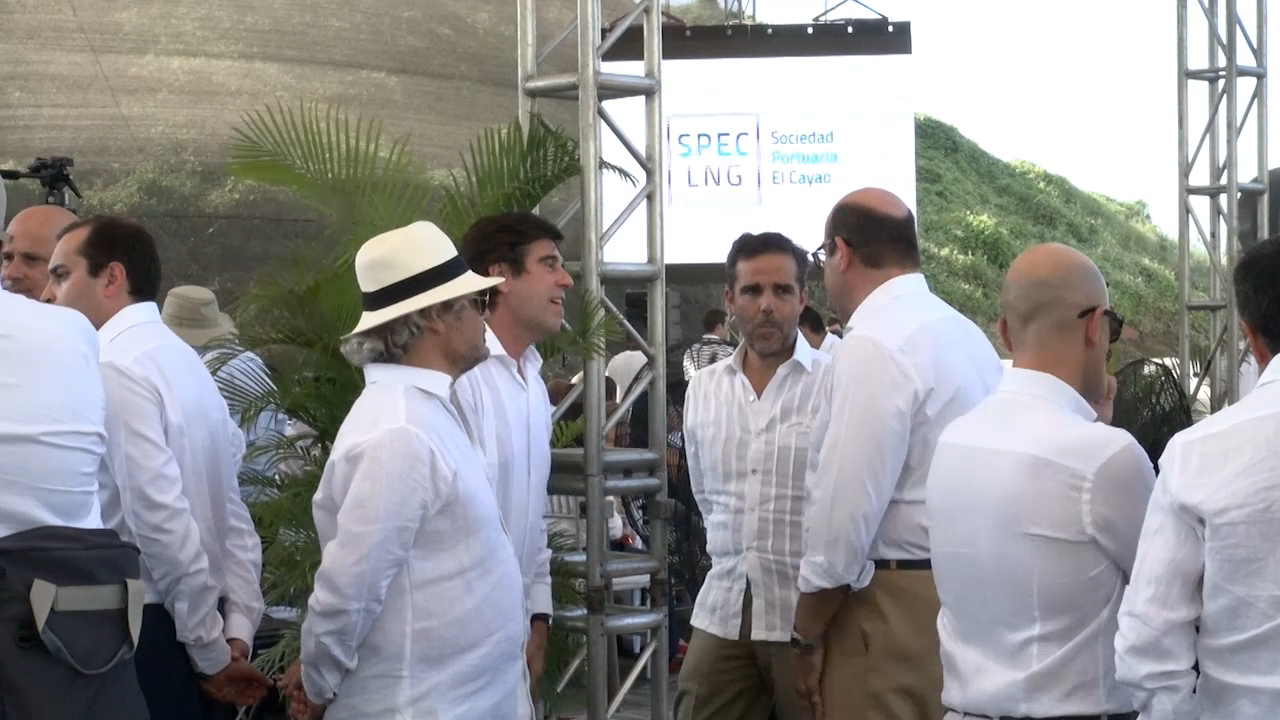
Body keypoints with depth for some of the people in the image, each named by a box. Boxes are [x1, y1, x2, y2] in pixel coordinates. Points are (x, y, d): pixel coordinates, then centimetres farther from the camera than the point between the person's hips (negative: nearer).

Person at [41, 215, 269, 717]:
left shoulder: (114, 369, -14)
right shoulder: (183, 359, 14)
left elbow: (161, 519, -20)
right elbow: (232, 513, 10)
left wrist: (212, 651, -13)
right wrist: (237, 631, 6)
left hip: (148, 631, -8)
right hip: (193, 632, 8)